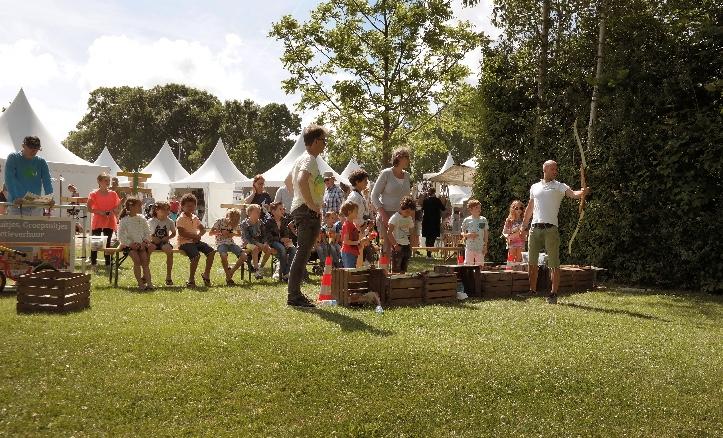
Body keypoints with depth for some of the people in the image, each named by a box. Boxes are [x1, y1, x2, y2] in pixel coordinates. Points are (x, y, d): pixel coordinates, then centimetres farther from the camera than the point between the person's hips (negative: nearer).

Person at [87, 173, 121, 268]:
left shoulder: (113, 194, 6)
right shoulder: (94, 194, -3)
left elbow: (117, 208, 11)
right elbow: (89, 208, -5)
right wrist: (100, 212, -16)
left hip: (110, 222, 3)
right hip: (97, 222, -2)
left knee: (107, 242, 7)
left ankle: (108, 263, 12)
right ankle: (93, 262, 7)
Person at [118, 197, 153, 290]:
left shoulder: (142, 219, 11)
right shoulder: (124, 220, -1)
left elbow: (147, 233, 12)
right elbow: (121, 236, -4)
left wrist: (144, 242, -5)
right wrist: (130, 244, -15)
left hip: (141, 244, 3)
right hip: (129, 245, -3)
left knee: (145, 259, -21)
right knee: (137, 260, -25)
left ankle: (148, 281, -27)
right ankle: (140, 283, -24)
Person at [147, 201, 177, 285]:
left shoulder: (169, 221, 5)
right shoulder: (151, 221, 2)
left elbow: (174, 233, 13)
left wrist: (168, 237, -6)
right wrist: (152, 237, -11)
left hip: (164, 242, 0)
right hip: (154, 242, 0)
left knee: (169, 250, -33)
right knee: (148, 248, -34)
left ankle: (169, 276, -22)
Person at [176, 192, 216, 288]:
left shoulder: (195, 218, 16)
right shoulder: (180, 219, -7)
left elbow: (203, 229, 17)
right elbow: (182, 233, -18)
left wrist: (199, 235, -6)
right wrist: (194, 236, -15)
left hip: (195, 241, 8)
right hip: (185, 242, -7)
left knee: (211, 251, -10)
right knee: (196, 255, -31)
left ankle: (206, 274, 2)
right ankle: (191, 280, -18)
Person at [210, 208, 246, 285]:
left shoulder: (235, 224, 1)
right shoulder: (220, 221, -11)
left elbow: (239, 234, 16)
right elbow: (210, 233, -5)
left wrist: (233, 234, -5)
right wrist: (221, 232, -18)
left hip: (231, 243, 5)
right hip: (221, 243, -4)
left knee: (244, 256, -18)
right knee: (224, 256, -37)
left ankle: (231, 272, 0)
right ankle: (228, 277, -18)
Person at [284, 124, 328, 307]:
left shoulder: (301, 159, 19)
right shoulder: (310, 159, -13)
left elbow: (288, 181, 32)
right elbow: (302, 181, -31)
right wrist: (311, 204, -24)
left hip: (299, 208, 11)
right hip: (308, 212, -11)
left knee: (302, 253, 14)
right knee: (303, 253, -8)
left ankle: (294, 293, 19)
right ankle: (294, 296, -6)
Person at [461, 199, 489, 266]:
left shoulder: (483, 220, 5)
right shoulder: (466, 220, 1)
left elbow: (486, 234, 9)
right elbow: (462, 234, 7)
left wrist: (485, 246, 3)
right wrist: (469, 235, -14)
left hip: (480, 248, 1)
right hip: (469, 248, -1)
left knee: (480, 266, 5)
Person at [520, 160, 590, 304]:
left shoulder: (559, 186, 4)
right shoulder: (534, 187, 16)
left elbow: (573, 194, -15)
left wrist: (582, 193, -37)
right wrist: (523, 226, 21)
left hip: (550, 228, -4)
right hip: (534, 227, 4)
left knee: (554, 263, -3)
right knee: (532, 262, 9)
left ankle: (554, 293, 2)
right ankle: (532, 290, 20)